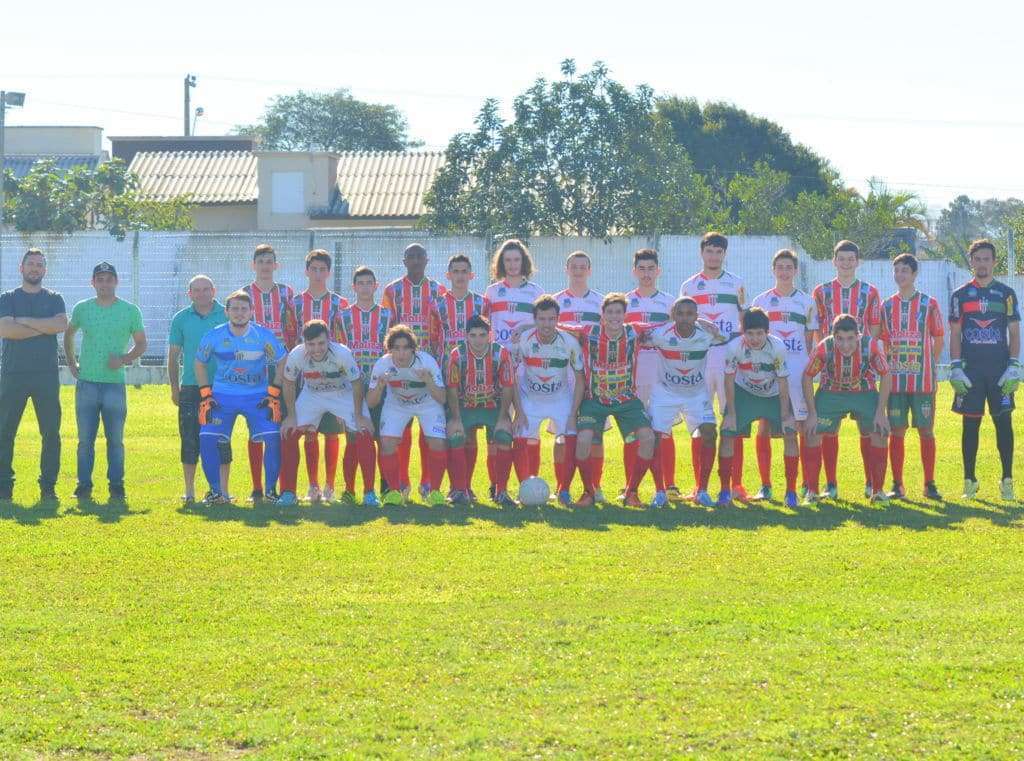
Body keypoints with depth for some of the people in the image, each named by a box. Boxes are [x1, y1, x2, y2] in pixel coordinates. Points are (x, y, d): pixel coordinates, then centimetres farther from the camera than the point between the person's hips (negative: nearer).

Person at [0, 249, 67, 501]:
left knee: (51, 432, 1)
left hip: (46, 375, 1)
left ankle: (48, 485, 8)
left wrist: (25, 321, -10)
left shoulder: (54, 299, 10)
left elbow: (62, 324, -10)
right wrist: (44, 327, -10)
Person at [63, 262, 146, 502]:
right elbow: (68, 335, 22)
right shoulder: (82, 309, 6)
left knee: (115, 439, 3)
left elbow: (141, 343, 8)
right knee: (85, 439, 3)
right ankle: (84, 485, 9)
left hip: (115, 383, -1)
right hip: (86, 383, 1)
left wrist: (124, 360, -9)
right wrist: (72, 363, 12)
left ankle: (116, 486, 10)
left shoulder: (130, 311, 2)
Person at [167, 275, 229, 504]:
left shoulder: (227, 316, 3)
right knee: (190, 439, 2)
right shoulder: (181, 319, 7)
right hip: (191, 388, 1)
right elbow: (173, 355, 10)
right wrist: (174, 387, 5)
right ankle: (189, 491, 10)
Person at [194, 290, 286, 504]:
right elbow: (200, 363, 9)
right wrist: (206, 395, 1)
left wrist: (273, 394, -3)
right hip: (222, 395, 1)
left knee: (273, 438, -16)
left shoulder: (264, 336, -8)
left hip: (257, 395, 0)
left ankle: (270, 490, 0)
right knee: (207, 438, -14)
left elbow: (281, 362, 3)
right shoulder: (214, 337, -6)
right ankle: (215, 490, 2)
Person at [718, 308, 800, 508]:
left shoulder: (778, 347, -30)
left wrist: (785, 416, -15)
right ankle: (725, 491, 2)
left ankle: (791, 491, -2)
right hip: (744, 392, 0)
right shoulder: (735, 347, -29)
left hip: (774, 394, 0)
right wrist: (731, 414, -11)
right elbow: (729, 380, -14)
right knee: (727, 435, -11)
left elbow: (783, 383, -19)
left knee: (790, 435, -13)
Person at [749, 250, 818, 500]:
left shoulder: (806, 302, 9)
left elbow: (811, 339, 10)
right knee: (764, 426, -2)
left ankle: (808, 485, 3)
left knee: (804, 426, -2)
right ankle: (765, 486, 4)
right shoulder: (761, 301, 9)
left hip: (798, 367, 0)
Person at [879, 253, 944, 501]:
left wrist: (927, 365, 1)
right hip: (895, 380, 2)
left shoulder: (929, 304, 1)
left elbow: (938, 341, 6)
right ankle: (897, 485, 7)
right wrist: (888, 365, 4)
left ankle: (930, 484, 6)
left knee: (926, 431, 0)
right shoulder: (887, 306, 8)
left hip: (923, 380, -2)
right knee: (896, 432, 2)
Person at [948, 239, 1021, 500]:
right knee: (971, 424, 2)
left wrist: (1014, 367, -5)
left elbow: (1014, 333, 5)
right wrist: (955, 368, -4)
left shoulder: (1006, 294, 6)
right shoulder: (960, 295, 6)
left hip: (1000, 370, 0)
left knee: (1004, 422, -1)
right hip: (971, 370, 0)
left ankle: (1007, 481, 5)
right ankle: (970, 481, 8)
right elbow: (954, 335, 6)